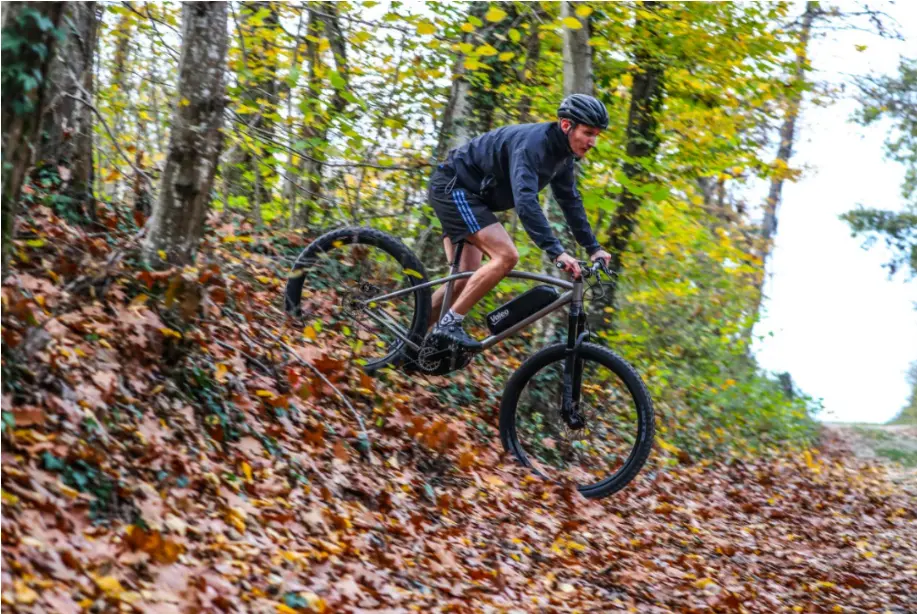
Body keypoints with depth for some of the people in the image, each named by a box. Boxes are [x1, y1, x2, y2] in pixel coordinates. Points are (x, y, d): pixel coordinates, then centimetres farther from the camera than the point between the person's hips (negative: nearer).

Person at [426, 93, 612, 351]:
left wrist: (593, 248, 8)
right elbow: (525, 201, -39)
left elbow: (570, 201, 13)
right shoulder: (532, 144, -28)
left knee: (467, 279, 7)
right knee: (506, 255, -22)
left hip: (467, 193, 10)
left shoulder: (562, 151, 2)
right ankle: (449, 324, -17)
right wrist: (556, 252, -45)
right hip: (453, 187, -10)